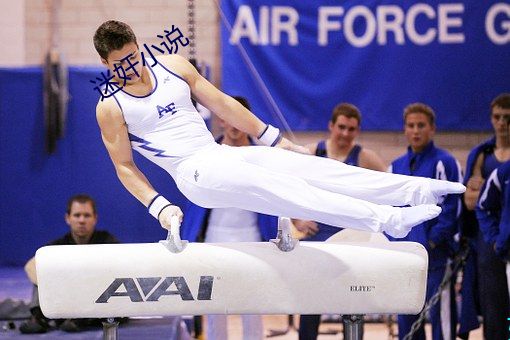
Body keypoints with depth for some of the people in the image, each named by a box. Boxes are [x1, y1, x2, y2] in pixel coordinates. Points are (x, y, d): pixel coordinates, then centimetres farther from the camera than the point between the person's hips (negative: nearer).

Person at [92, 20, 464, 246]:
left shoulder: (173, 65, 9)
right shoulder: (110, 108, -3)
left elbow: (222, 104, 14)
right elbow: (124, 166, -2)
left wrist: (274, 138, 15)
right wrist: (158, 206, -15)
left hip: (223, 153, 6)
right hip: (194, 172, -6)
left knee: (305, 165, -11)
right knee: (270, 186, -27)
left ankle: (418, 190, -18)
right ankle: (385, 219, -39)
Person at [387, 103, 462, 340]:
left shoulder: (445, 163, -4)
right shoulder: (396, 167, 15)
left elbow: (451, 207, -9)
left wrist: (432, 241, -14)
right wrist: (394, 242, 4)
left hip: (435, 256, -6)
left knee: (440, 314, -7)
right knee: (406, 319, 9)